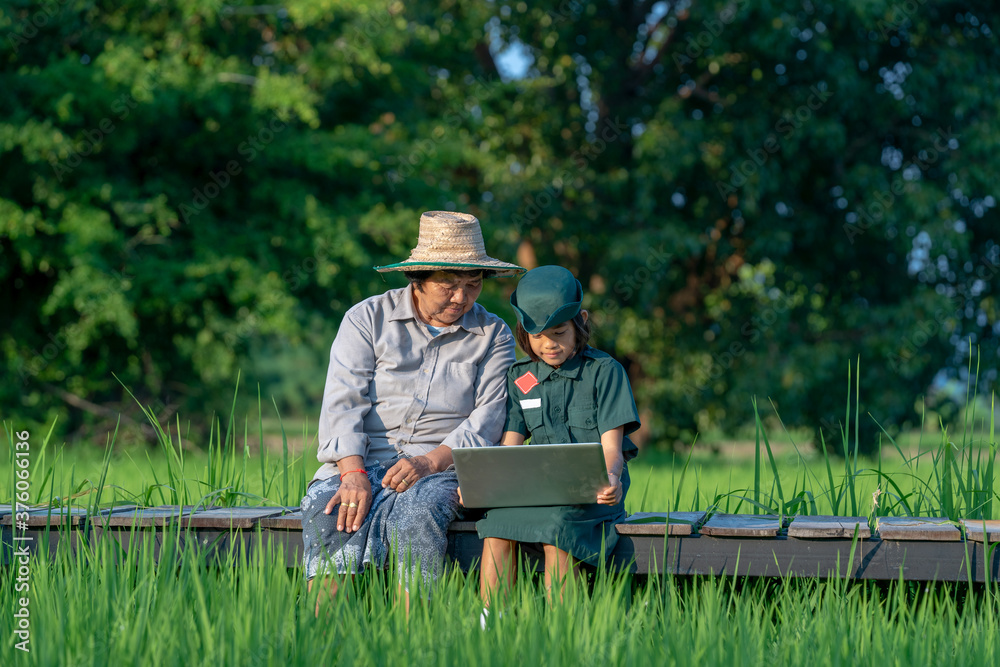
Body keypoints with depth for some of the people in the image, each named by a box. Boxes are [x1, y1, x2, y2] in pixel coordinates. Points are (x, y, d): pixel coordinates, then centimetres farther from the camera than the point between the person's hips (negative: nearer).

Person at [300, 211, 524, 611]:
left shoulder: (493, 335, 9)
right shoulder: (367, 319, 7)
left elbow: (487, 421, 0)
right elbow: (343, 403, -3)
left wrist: (430, 462, -18)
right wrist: (353, 473, -20)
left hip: (442, 466, 0)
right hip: (360, 460, 1)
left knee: (418, 512, -35)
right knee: (327, 511, -32)